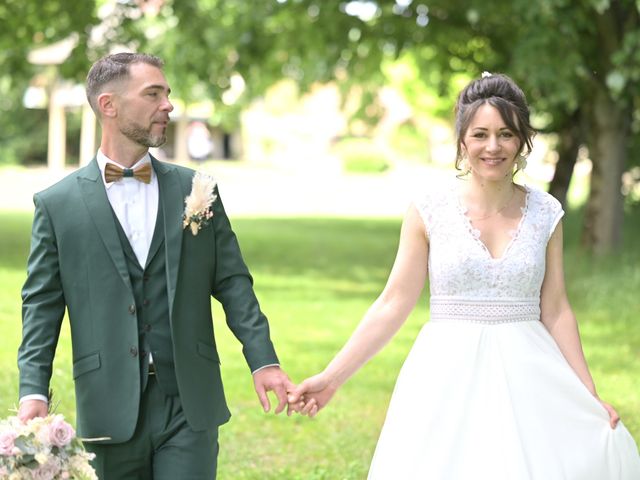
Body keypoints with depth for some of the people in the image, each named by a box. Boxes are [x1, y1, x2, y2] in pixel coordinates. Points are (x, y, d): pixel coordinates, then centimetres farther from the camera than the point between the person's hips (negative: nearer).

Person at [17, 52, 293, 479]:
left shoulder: (196, 190, 9)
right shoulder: (57, 204, 3)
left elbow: (232, 283, 8)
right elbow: (42, 304, 2)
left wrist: (263, 361, -3)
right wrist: (33, 391, -9)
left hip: (190, 406, 1)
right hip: (110, 408, -1)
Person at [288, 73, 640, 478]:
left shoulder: (546, 214, 3)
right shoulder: (429, 210, -3)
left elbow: (555, 312, 7)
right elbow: (393, 306, -1)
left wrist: (590, 397, 3)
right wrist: (332, 377, -6)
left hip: (526, 378, 1)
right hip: (448, 379, -1)